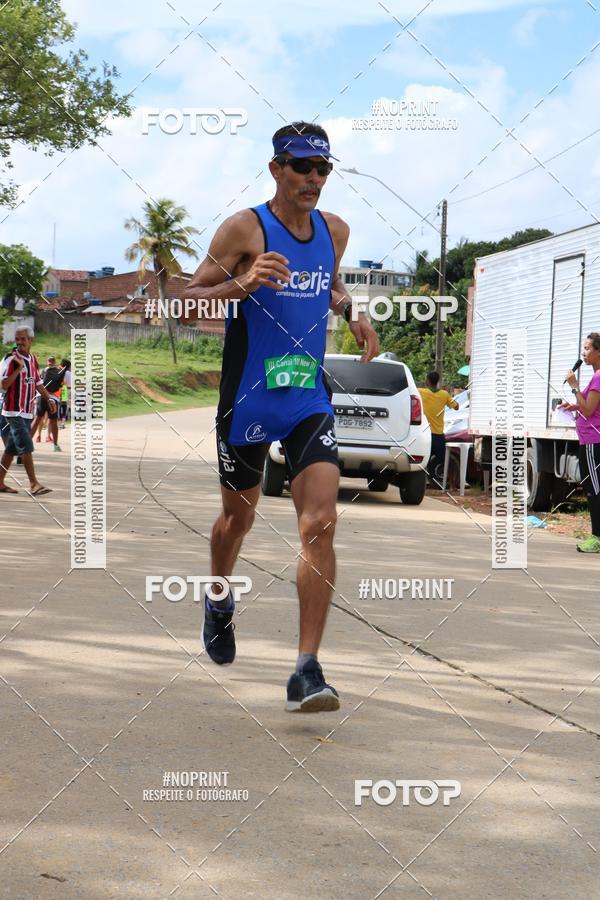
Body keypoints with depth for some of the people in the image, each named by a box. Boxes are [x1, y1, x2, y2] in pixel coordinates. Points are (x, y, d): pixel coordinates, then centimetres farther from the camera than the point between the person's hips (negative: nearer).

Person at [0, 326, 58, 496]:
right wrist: (18, 368, -25)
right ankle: (33, 484, -13)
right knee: (26, 447, -13)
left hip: (27, 412, 7)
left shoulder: (33, 359, 12)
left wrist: (49, 398, 12)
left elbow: (38, 382, 23)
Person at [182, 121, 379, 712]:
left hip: (309, 401, 3)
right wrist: (243, 284, -28)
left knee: (320, 524, -13)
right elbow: (190, 300, -11)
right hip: (247, 399, -3)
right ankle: (219, 603, 48)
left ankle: (307, 672, -13)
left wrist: (351, 314, 7)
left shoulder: (334, 231, 7)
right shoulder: (245, 229, -9)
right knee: (239, 515, 15)